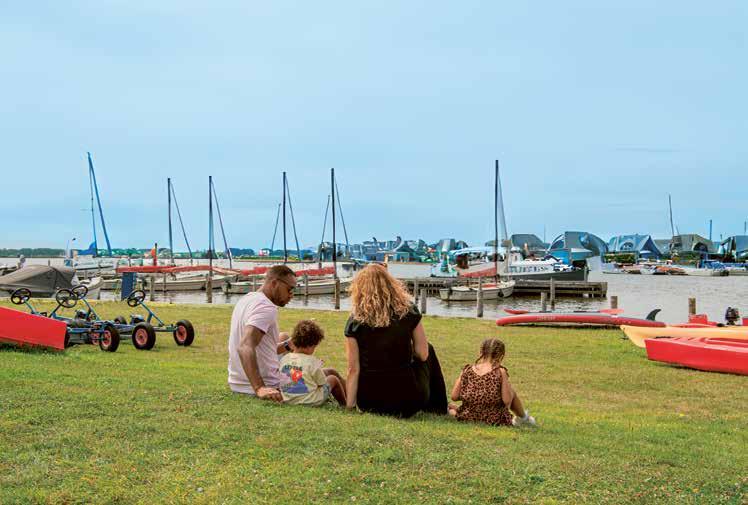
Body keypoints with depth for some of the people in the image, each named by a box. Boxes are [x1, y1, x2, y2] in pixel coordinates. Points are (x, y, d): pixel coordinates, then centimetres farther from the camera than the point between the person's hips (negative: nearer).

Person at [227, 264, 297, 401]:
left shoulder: (246, 299, 9)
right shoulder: (266, 308, -21)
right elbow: (245, 347, -36)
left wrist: (288, 345, 6)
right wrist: (260, 388, -45)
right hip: (269, 387, -10)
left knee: (284, 337, 32)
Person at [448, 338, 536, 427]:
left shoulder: (467, 370, -7)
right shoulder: (500, 372, -15)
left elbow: (454, 397, -5)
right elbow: (507, 401, -16)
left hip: (467, 417, 3)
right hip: (495, 420, -3)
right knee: (512, 392, 27)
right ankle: (523, 418, 45)